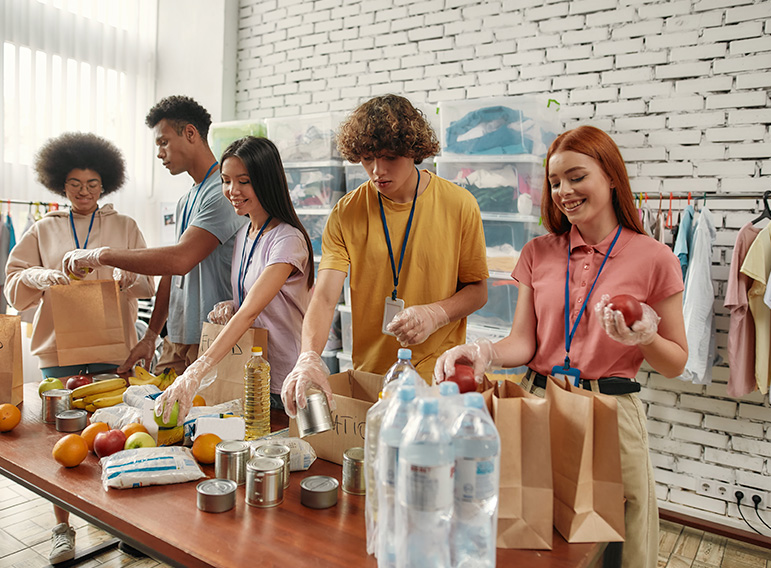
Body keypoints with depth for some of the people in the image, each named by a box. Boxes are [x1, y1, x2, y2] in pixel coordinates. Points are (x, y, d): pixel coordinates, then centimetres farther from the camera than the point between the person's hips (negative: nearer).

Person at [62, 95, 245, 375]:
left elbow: (180, 259, -25)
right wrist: (151, 335, 16)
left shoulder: (222, 192, -14)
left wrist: (101, 255, -15)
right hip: (176, 339, 8)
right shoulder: (185, 201, 18)